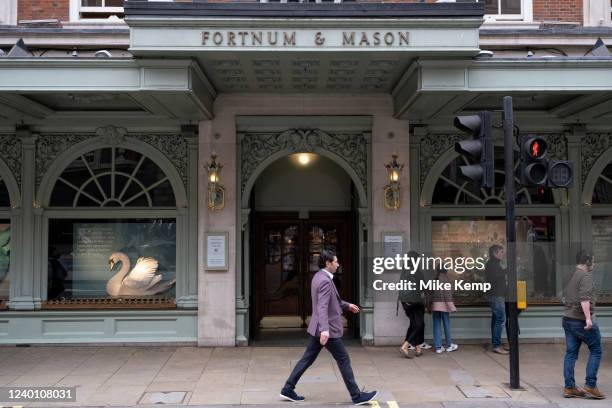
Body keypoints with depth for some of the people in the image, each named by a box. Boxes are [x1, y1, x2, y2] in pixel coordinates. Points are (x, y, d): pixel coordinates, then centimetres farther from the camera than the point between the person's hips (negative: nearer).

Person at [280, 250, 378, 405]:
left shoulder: (318, 276, 11)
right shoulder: (325, 281, -21)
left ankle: (288, 389, 15)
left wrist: (347, 305, 28)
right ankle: (356, 396, 11)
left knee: (307, 359, 12)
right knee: (344, 360, 2)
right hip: (328, 329, -9)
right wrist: (325, 330, -39)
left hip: (317, 328, 9)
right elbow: (322, 307, -31)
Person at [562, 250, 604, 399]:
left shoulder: (571, 276, 17)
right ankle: (590, 385, 1)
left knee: (571, 353, 8)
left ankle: (569, 387, 9)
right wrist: (588, 318, -27)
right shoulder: (585, 276, -11)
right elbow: (584, 298, -23)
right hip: (580, 320, -8)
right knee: (595, 350, 4)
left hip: (567, 319, 8)